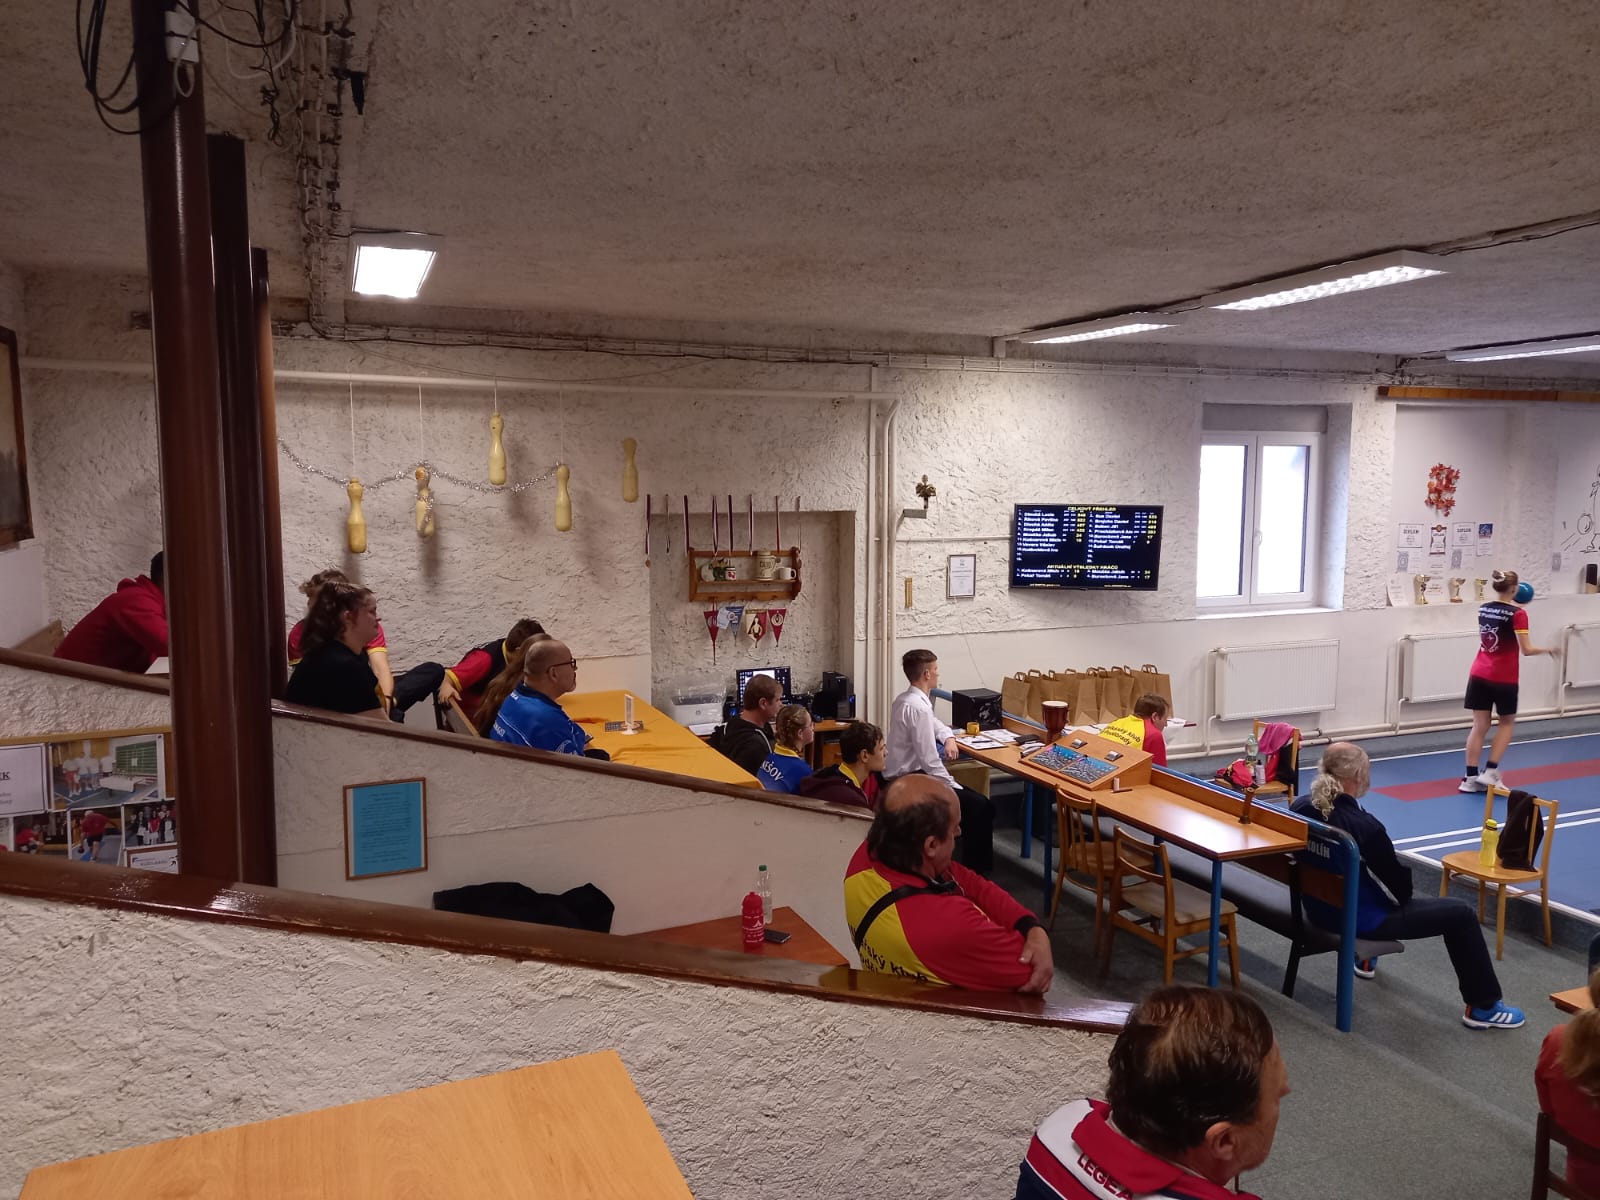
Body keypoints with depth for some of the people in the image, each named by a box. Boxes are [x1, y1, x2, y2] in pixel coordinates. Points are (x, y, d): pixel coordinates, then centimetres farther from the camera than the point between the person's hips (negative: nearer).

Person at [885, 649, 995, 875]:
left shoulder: (904, 699, 10)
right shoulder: (918, 706, -22)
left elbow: (932, 723, 29)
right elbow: (929, 759, -25)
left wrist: (948, 737, 9)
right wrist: (954, 786, -15)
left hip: (901, 775, 11)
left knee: (974, 799, 14)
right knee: (980, 806, -13)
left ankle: (975, 866, 19)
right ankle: (975, 871, -3)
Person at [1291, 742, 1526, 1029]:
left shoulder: (1300, 807, -10)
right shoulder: (1364, 827, -30)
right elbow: (1399, 888, -17)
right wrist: (1402, 894, 7)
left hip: (1319, 907, 7)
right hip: (1359, 919, -7)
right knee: (1461, 914, 7)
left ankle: (1366, 958, 54)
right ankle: (1483, 1008, 19)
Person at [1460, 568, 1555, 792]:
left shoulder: (1483, 609, 5)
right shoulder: (1517, 614, -12)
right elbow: (1526, 649, -15)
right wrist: (1547, 649, 2)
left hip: (1479, 676, 5)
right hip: (1504, 679, -5)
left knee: (1479, 726, 7)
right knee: (1507, 723, 15)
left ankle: (1470, 778, 7)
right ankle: (1490, 772, 6)